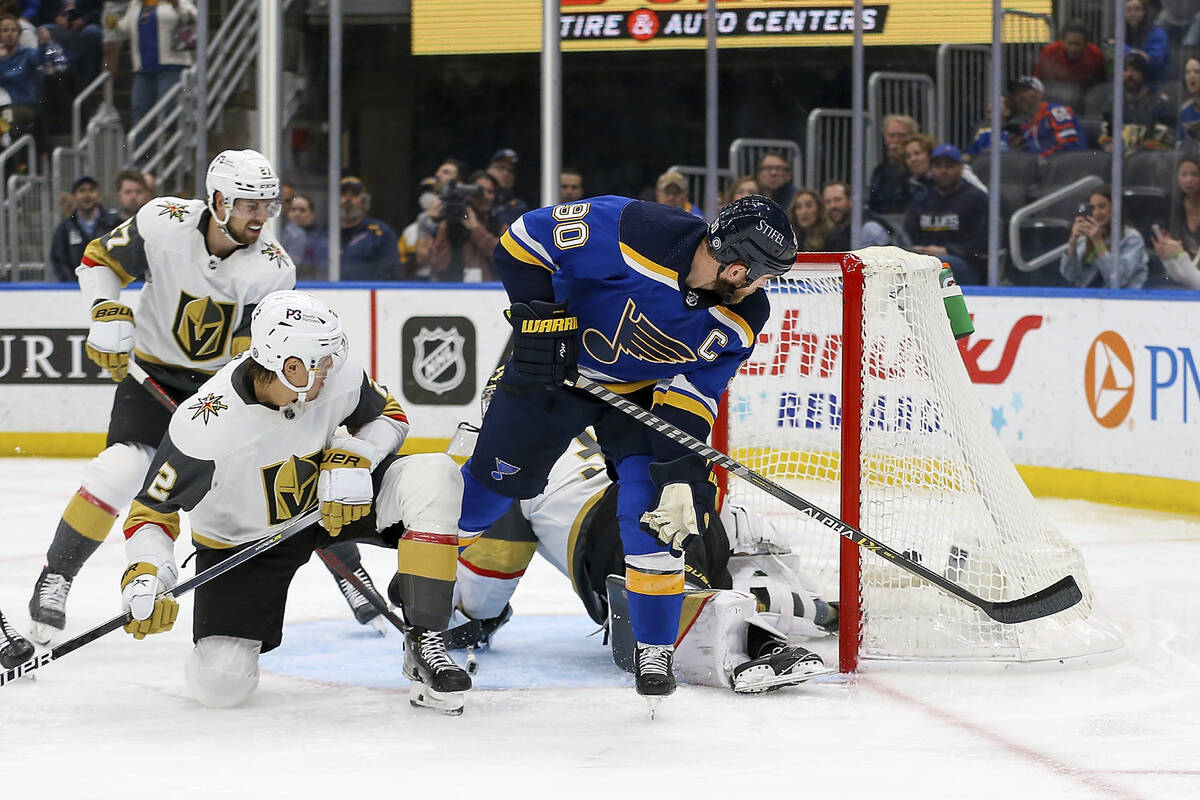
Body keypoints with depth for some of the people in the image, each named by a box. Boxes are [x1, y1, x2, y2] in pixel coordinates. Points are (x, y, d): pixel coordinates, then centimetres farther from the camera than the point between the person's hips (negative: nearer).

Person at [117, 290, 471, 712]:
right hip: (242, 542, -3)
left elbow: (388, 414, 0)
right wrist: (144, 576, -39)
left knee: (432, 476, -23)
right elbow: (150, 511, -22)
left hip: (331, 498, 4)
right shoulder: (206, 427, -34)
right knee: (221, 684, -18)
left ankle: (424, 642, -17)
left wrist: (354, 459, -21)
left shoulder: (338, 374, -22)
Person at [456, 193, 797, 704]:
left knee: (657, 508, -15)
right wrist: (537, 319, -28)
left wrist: (682, 471, -27)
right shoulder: (631, 232, -34)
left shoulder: (741, 318, -20)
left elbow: (691, 397, -15)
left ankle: (656, 647, -1)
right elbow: (524, 239, -24)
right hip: (555, 367, -2)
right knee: (495, 479, 7)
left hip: (644, 389, 2)